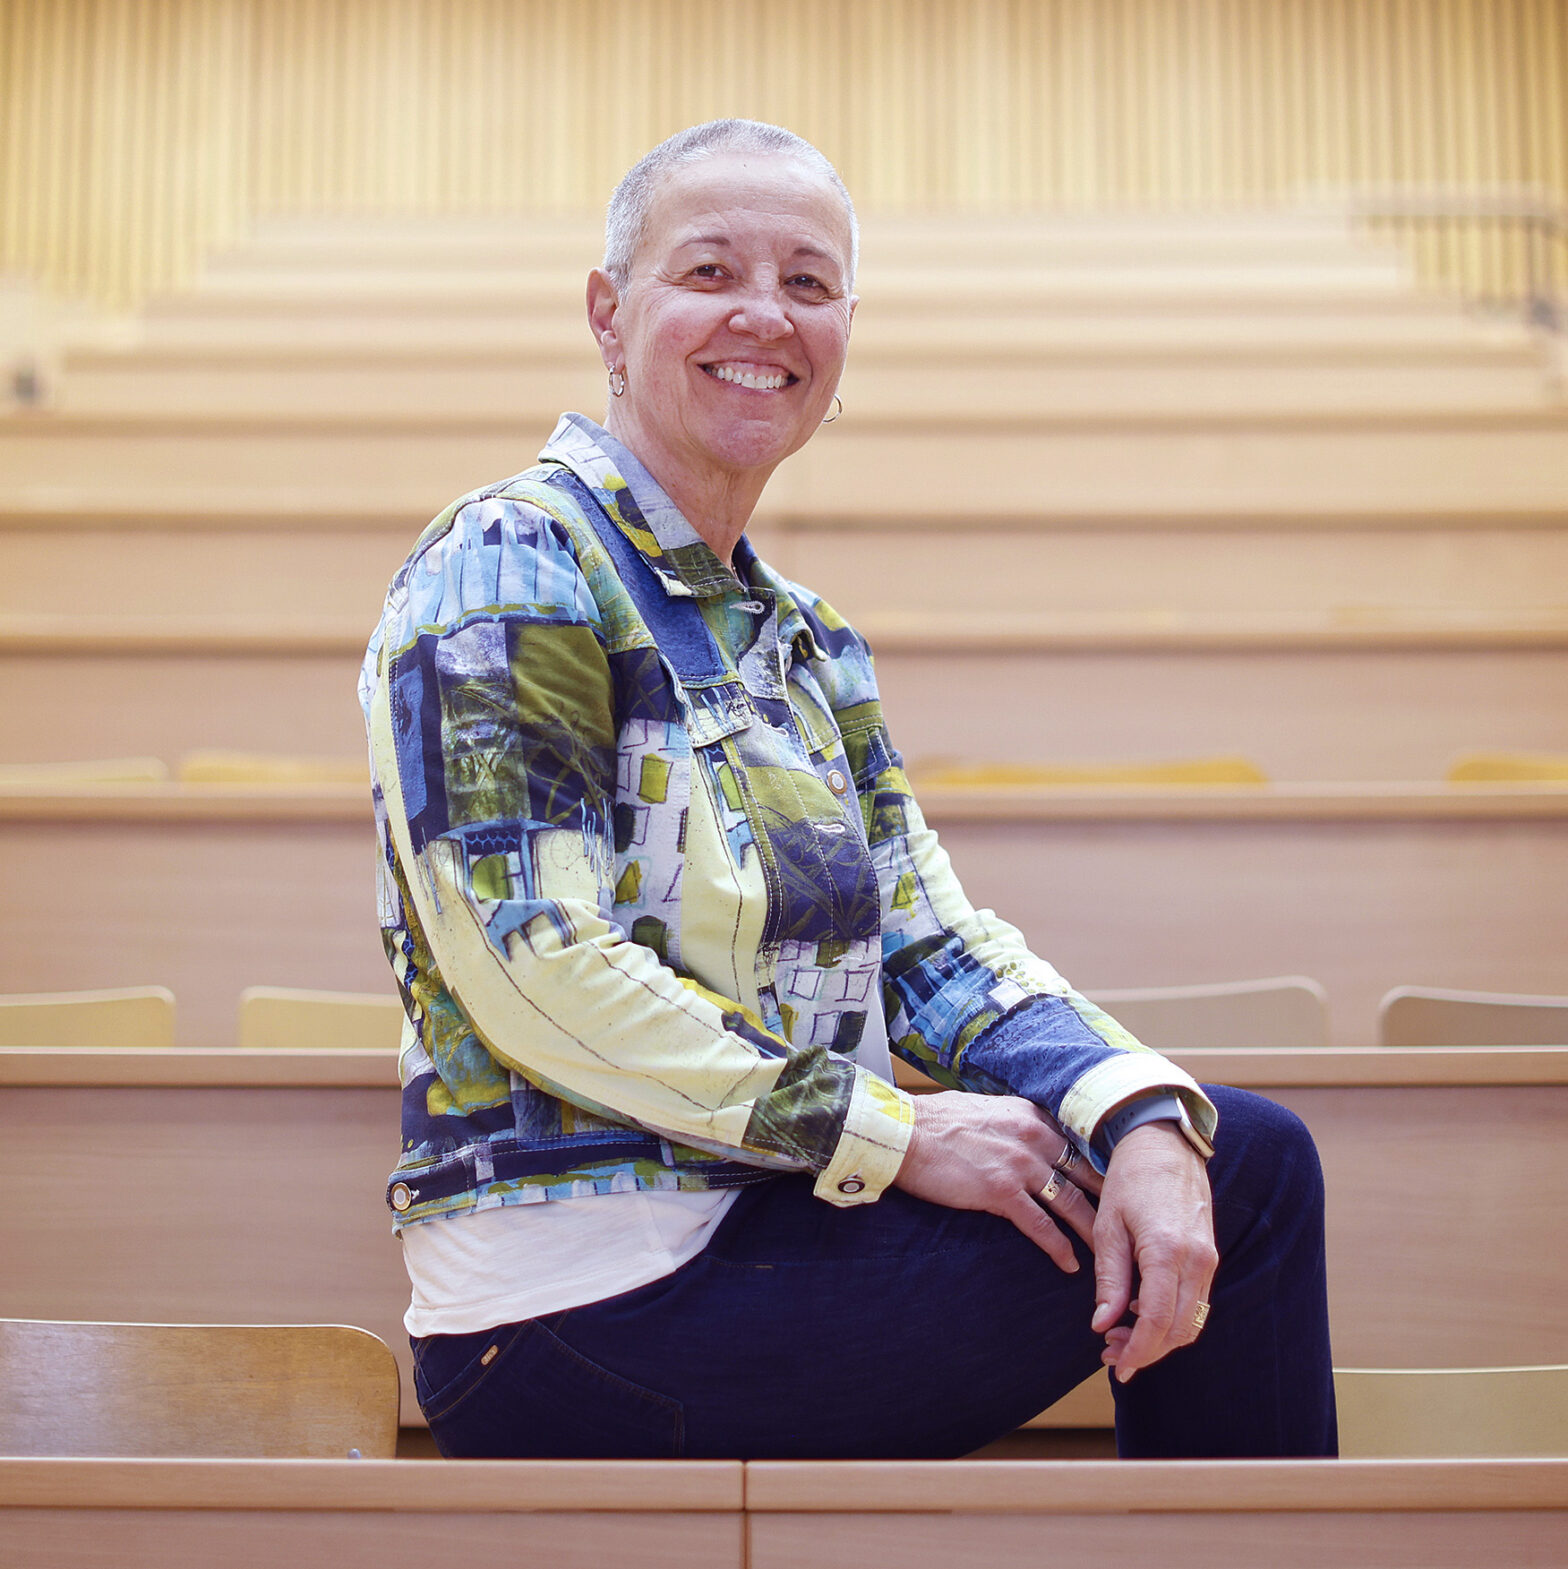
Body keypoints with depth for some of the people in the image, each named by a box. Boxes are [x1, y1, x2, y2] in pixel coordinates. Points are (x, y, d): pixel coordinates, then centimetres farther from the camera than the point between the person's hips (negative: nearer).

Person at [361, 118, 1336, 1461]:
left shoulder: (808, 644, 16)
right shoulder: (507, 570, -10)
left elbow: (932, 943, 8)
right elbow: (533, 973, -19)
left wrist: (1144, 1115, -11)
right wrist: (894, 1134, -16)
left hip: (766, 1224, 8)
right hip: (591, 1313, -8)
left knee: (1244, 1153, -1)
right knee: (1246, 1182, -7)